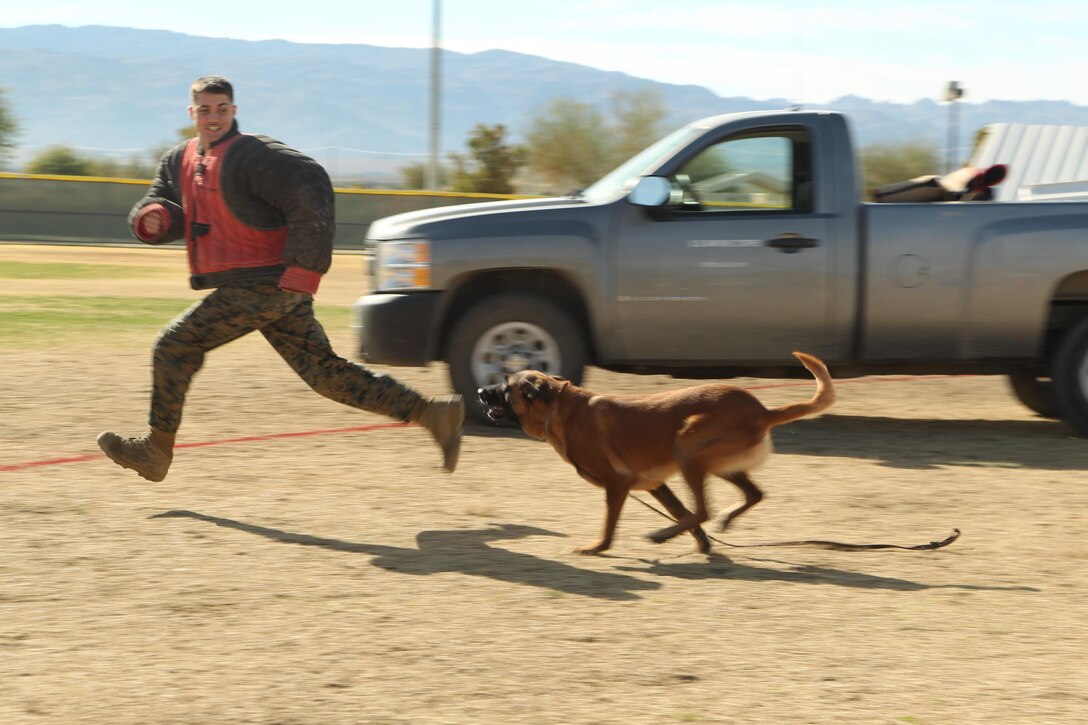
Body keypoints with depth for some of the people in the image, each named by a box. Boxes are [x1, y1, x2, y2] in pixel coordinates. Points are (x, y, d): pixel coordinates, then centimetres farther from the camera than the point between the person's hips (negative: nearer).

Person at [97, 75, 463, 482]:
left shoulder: (251, 154, -12)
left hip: (265, 284, -9)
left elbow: (311, 188, -21)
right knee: (324, 372, 5)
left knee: (174, 347, -3)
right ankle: (429, 413, 3)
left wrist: (302, 270, -24)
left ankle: (156, 451, 9)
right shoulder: (179, 162, 16)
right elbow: (157, 202, 15)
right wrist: (153, 218, -12)